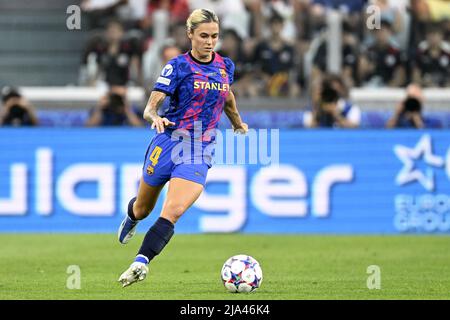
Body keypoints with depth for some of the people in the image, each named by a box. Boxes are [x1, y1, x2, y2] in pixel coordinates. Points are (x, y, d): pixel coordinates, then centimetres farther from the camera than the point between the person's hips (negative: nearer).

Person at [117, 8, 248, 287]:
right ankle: (131, 218, 53)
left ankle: (141, 263, -27)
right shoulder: (178, 66, -7)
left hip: (200, 151, 1)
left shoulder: (226, 66, 6)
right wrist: (155, 118, -34)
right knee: (143, 209, 18)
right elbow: (150, 107, -13)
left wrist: (238, 123, 39)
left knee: (172, 213, -20)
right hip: (168, 142, -1)